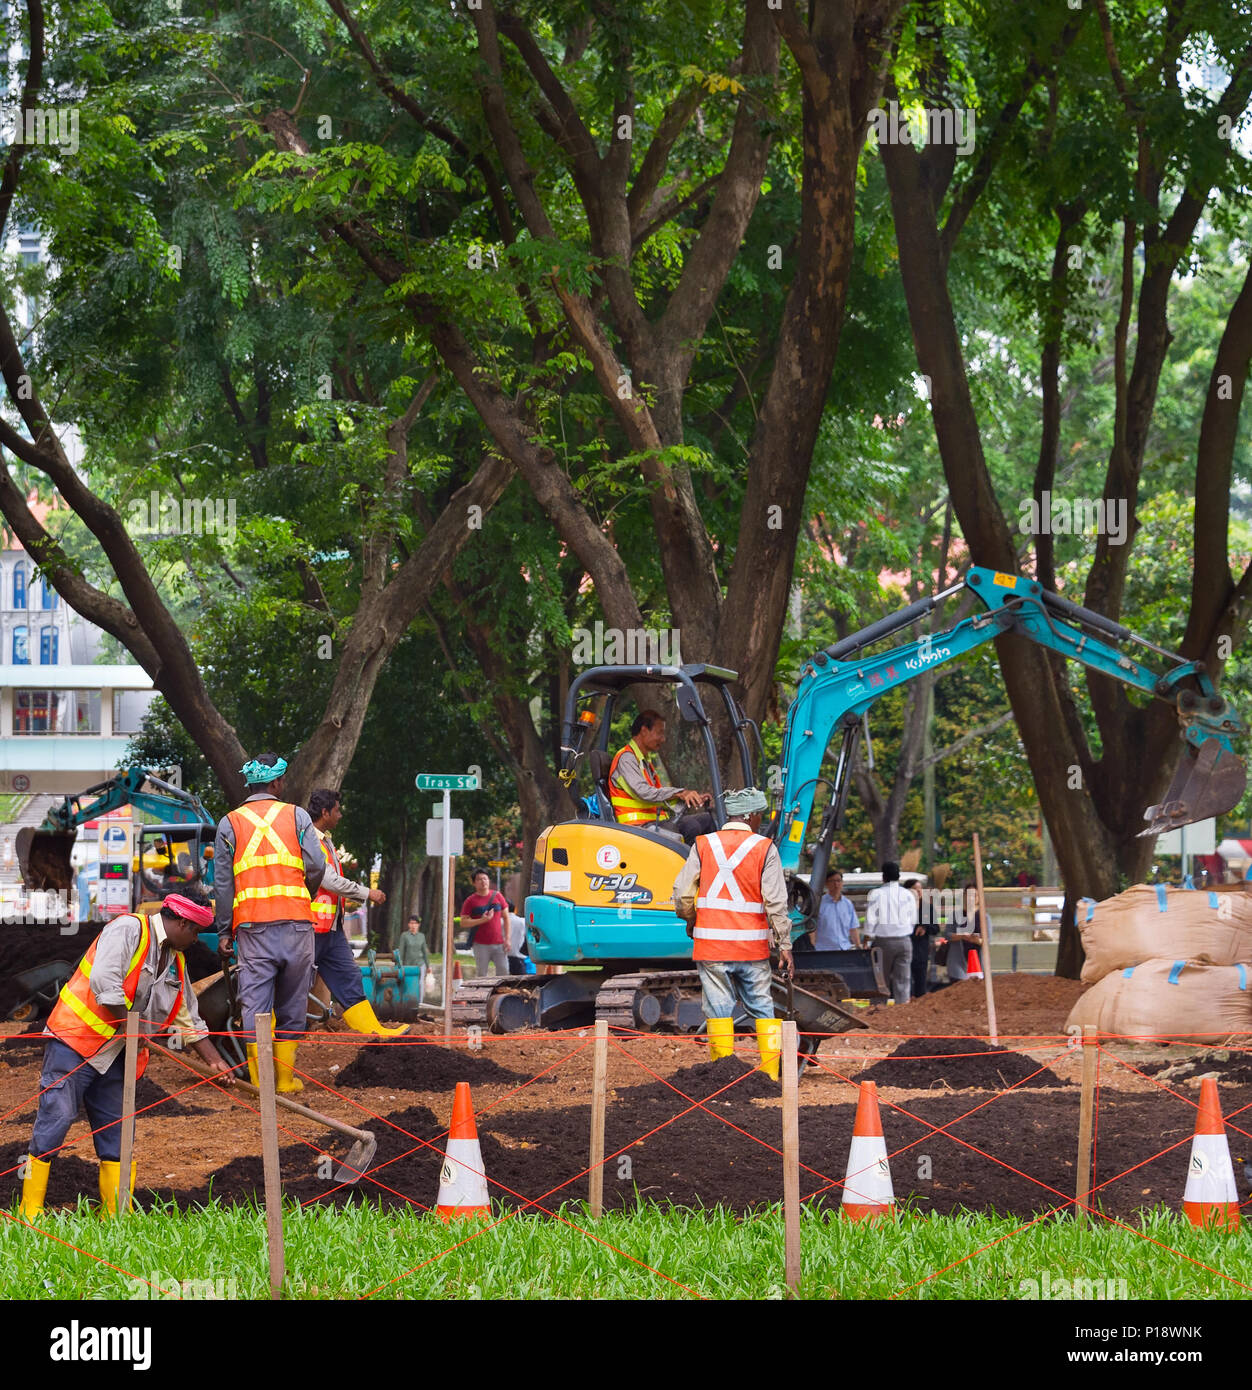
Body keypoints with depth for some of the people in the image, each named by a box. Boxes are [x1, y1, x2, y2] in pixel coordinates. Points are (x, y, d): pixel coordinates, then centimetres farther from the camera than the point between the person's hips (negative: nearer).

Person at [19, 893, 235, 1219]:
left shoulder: (175, 961, 15)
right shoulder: (128, 929, -12)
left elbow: (188, 1020, 22)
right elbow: (103, 980, -24)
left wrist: (215, 1061, 18)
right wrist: (128, 1024, -15)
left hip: (114, 1055, 9)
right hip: (74, 1040, -9)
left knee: (116, 1130, 7)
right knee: (56, 1119, -11)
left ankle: (117, 1217, 11)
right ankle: (29, 1212, -7)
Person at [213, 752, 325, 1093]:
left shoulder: (230, 823, 9)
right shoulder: (296, 816, 6)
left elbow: (223, 882, 5)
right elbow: (316, 865, -2)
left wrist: (224, 931, 8)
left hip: (252, 924, 0)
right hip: (296, 923, 0)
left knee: (255, 1002, 0)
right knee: (292, 1002, 9)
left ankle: (260, 1081, -5)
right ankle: (285, 1077, 11)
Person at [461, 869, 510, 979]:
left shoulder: (497, 896, 8)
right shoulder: (471, 901, 1)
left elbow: (506, 917, 12)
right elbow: (463, 922, -3)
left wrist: (507, 939, 5)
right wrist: (482, 920, -16)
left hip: (498, 943, 2)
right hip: (481, 944, -2)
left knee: (504, 971, -2)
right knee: (481, 975, -2)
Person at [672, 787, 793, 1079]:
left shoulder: (703, 846, 3)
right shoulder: (764, 849, 0)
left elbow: (682, 895, 1)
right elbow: (776, 902, -5)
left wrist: (692, 923, 21)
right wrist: (784, 947, -2)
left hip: (711, 945, 1)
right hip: (752, 945, -1)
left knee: (719, 1010, 2)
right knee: (763, 1010, 9)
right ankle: (770, 1073, 7)